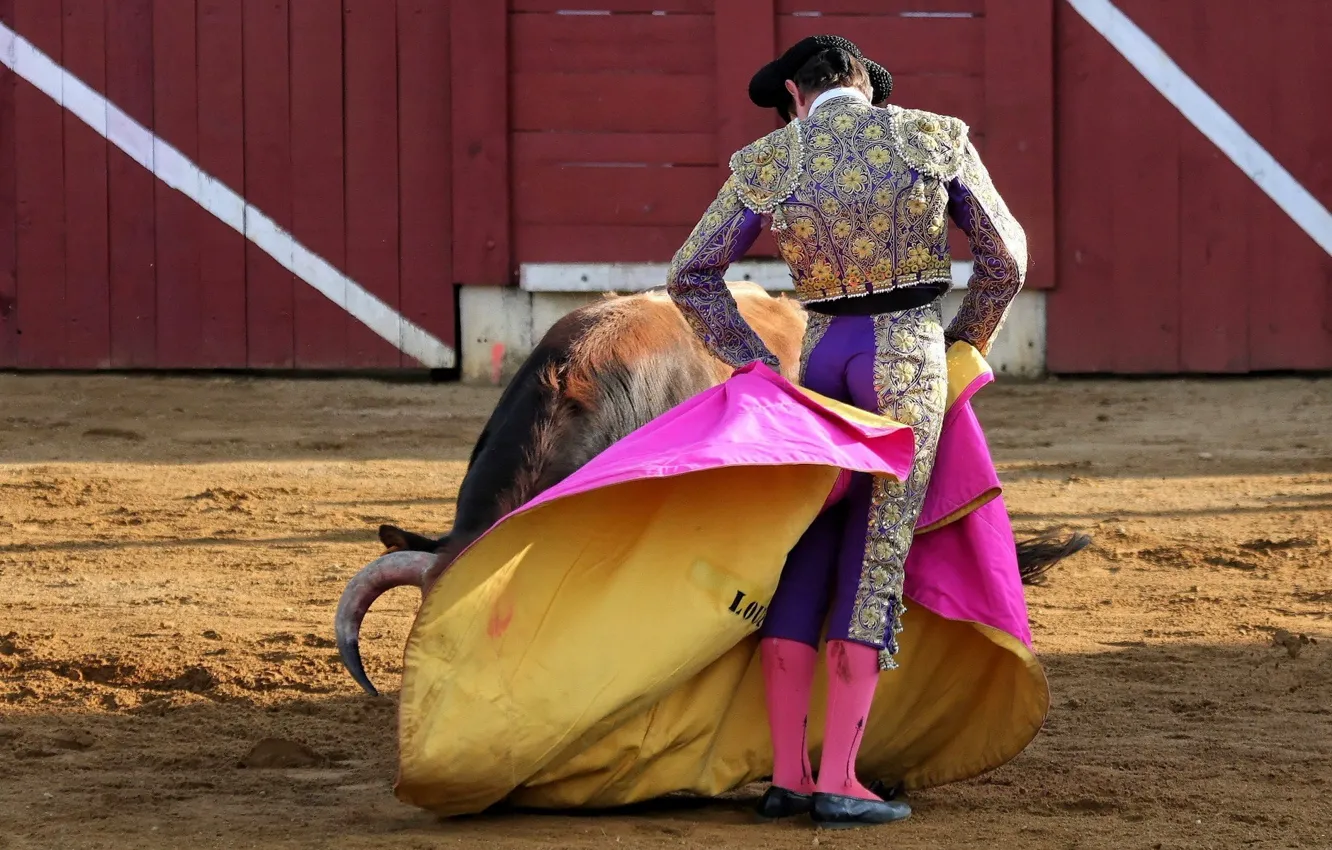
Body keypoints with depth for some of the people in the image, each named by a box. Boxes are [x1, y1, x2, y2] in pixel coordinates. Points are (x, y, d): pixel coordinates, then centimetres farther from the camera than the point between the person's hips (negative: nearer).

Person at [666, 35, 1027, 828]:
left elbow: (691, 276, 5)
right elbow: (1005, 259, 6)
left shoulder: (767, 163, 2)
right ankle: (838, 781, -8)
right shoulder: (935, 138, -1)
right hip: (909, 359, -2)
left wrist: (755, 364, 8)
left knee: (803, 560, 9)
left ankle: (787, 774, 4)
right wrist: (964, 345, 19)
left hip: (821, 355, 2)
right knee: (875, 563, -2)